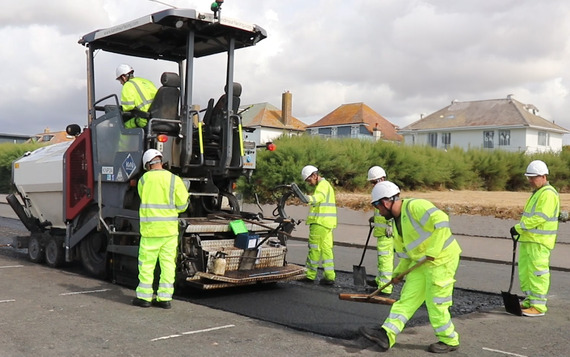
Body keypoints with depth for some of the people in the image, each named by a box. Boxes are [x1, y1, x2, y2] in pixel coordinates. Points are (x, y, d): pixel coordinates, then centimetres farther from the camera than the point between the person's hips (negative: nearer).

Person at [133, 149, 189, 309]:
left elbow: (145, 199, 10)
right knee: (168, 263, 8)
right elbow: (182, 204, -1)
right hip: (170, 229, 1)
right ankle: (165, 297, 11)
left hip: (150, 228, -1)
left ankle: (144, 297, 15)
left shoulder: (143, 179, 0)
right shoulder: (175, 179, -2)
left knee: (146, 262, 8)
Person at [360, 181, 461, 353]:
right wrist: (398, 273, 15)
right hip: (421, 262, 9)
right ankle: (386, 334, -1)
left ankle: (449, 341, 16)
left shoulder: (415, 206, -18)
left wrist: (432, 251, -28)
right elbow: (404, 252, 21)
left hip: (442, 259, -9)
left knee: (435, 304, -2)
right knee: (407, 298, 2)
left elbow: (441, 221, -30)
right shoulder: (396, 222, 12)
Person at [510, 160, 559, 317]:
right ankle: (529, 301, 23)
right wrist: (520, 230, 14)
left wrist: (519, 228, -17)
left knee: (538, 272, -7)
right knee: (525, 271, 13)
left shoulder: (548, 194, -14)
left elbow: (540, 218, -22)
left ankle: (539, 306, -2)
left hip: (540, 241, -10)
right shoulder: (537, 192, 19)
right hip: (528, 239, 10)